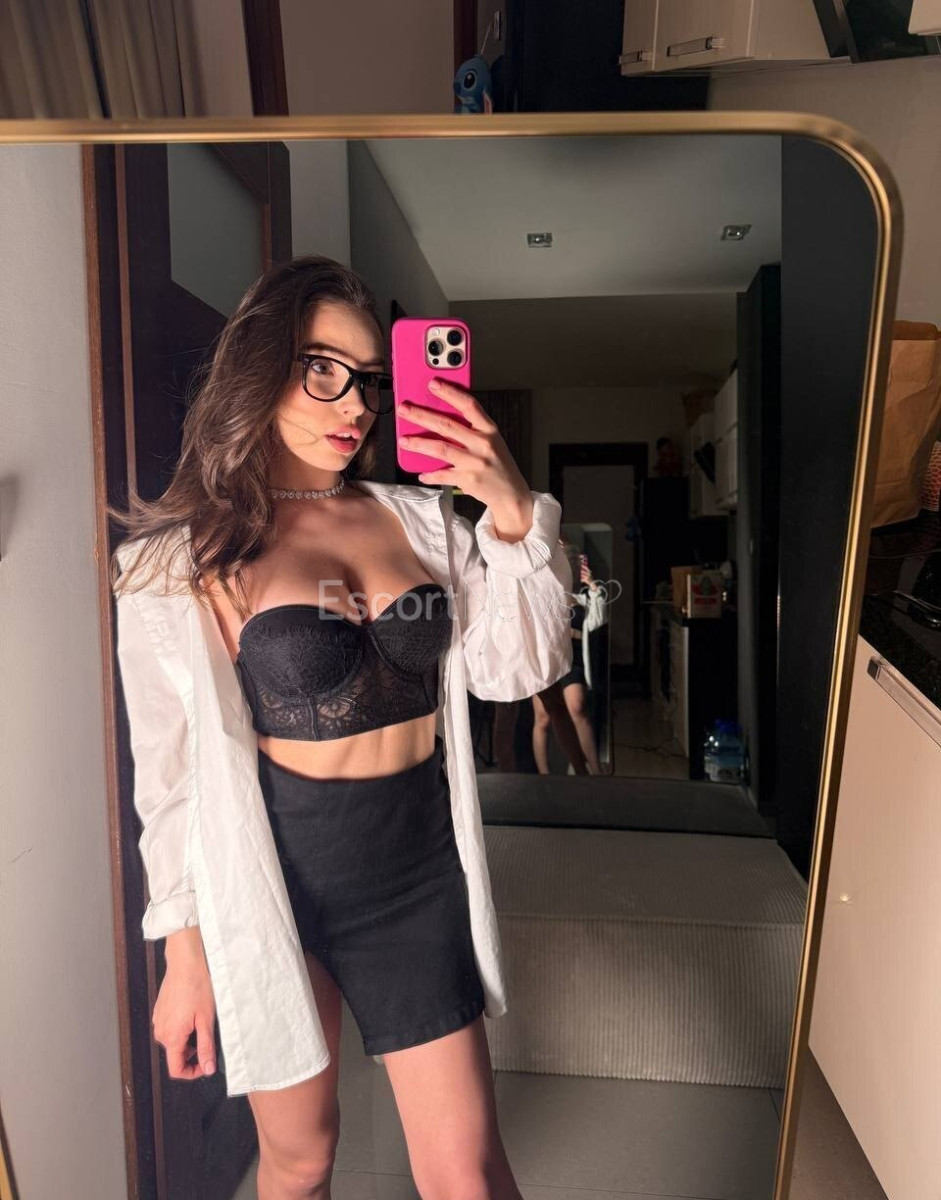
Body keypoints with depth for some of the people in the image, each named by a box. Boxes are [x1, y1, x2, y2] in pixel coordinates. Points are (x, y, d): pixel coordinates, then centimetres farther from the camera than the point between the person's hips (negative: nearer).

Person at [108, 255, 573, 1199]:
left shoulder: (422, 517, 1)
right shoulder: (181, 557, -8)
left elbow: (515, 669, -6)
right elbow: (173, 771, -6)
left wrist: (515, 513, -18)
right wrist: (185, 951, -2)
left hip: (420, 872, 2)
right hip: (273, 879, -1)